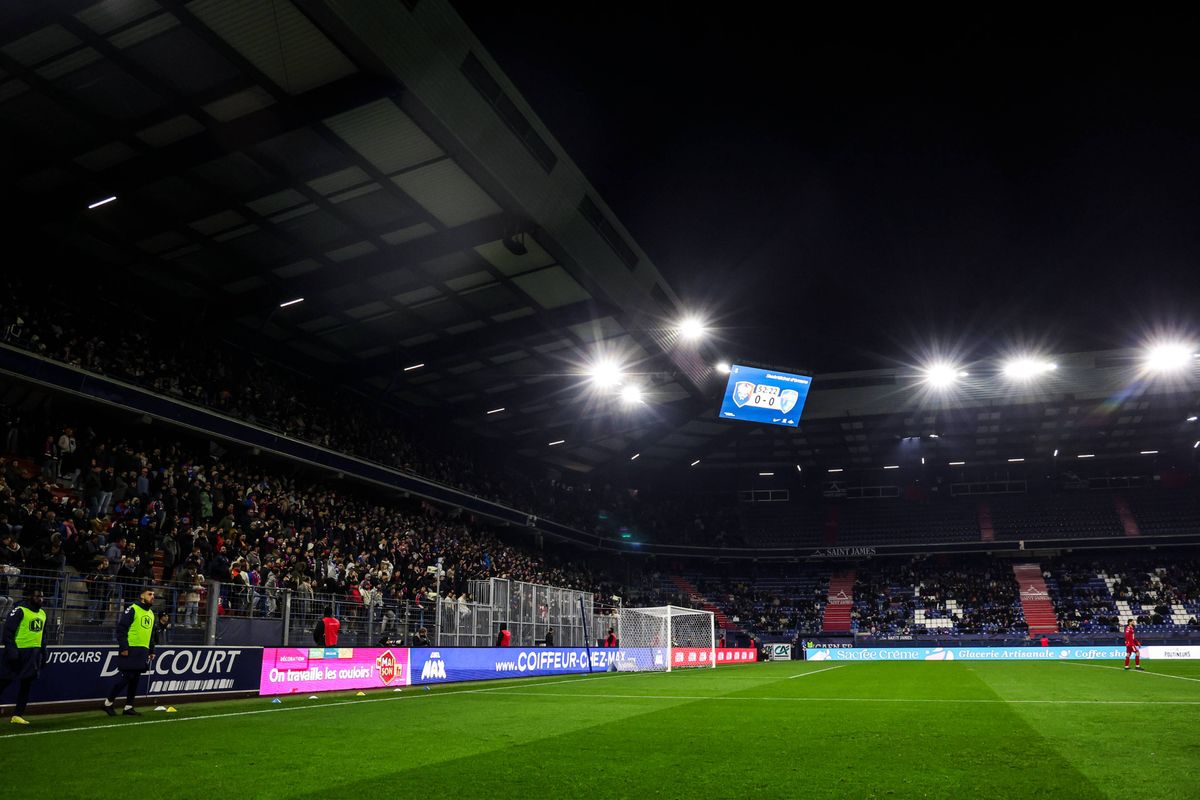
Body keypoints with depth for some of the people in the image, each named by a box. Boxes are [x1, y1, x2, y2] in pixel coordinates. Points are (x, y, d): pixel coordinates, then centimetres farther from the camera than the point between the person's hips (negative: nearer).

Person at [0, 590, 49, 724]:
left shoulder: (42, 613, 14)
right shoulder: (19, 611, -9)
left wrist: (43, 653, 17)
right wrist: (11, 649, -20)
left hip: (34, 653, 7)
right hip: (18, 651, -7)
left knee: (26, 684, 6)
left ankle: (18, 715, 12)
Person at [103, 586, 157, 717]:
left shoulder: (151, 613, 17)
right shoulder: (132, 609, -7)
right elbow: (121, 629, -12)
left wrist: (151, 651, 18)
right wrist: (123, 647, -17)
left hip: (143, 652, 7)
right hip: (130, 651, -7)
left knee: (135, 680, 8)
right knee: (126, 678, -6)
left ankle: (128, 707, 14)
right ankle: (108, 702, 10)